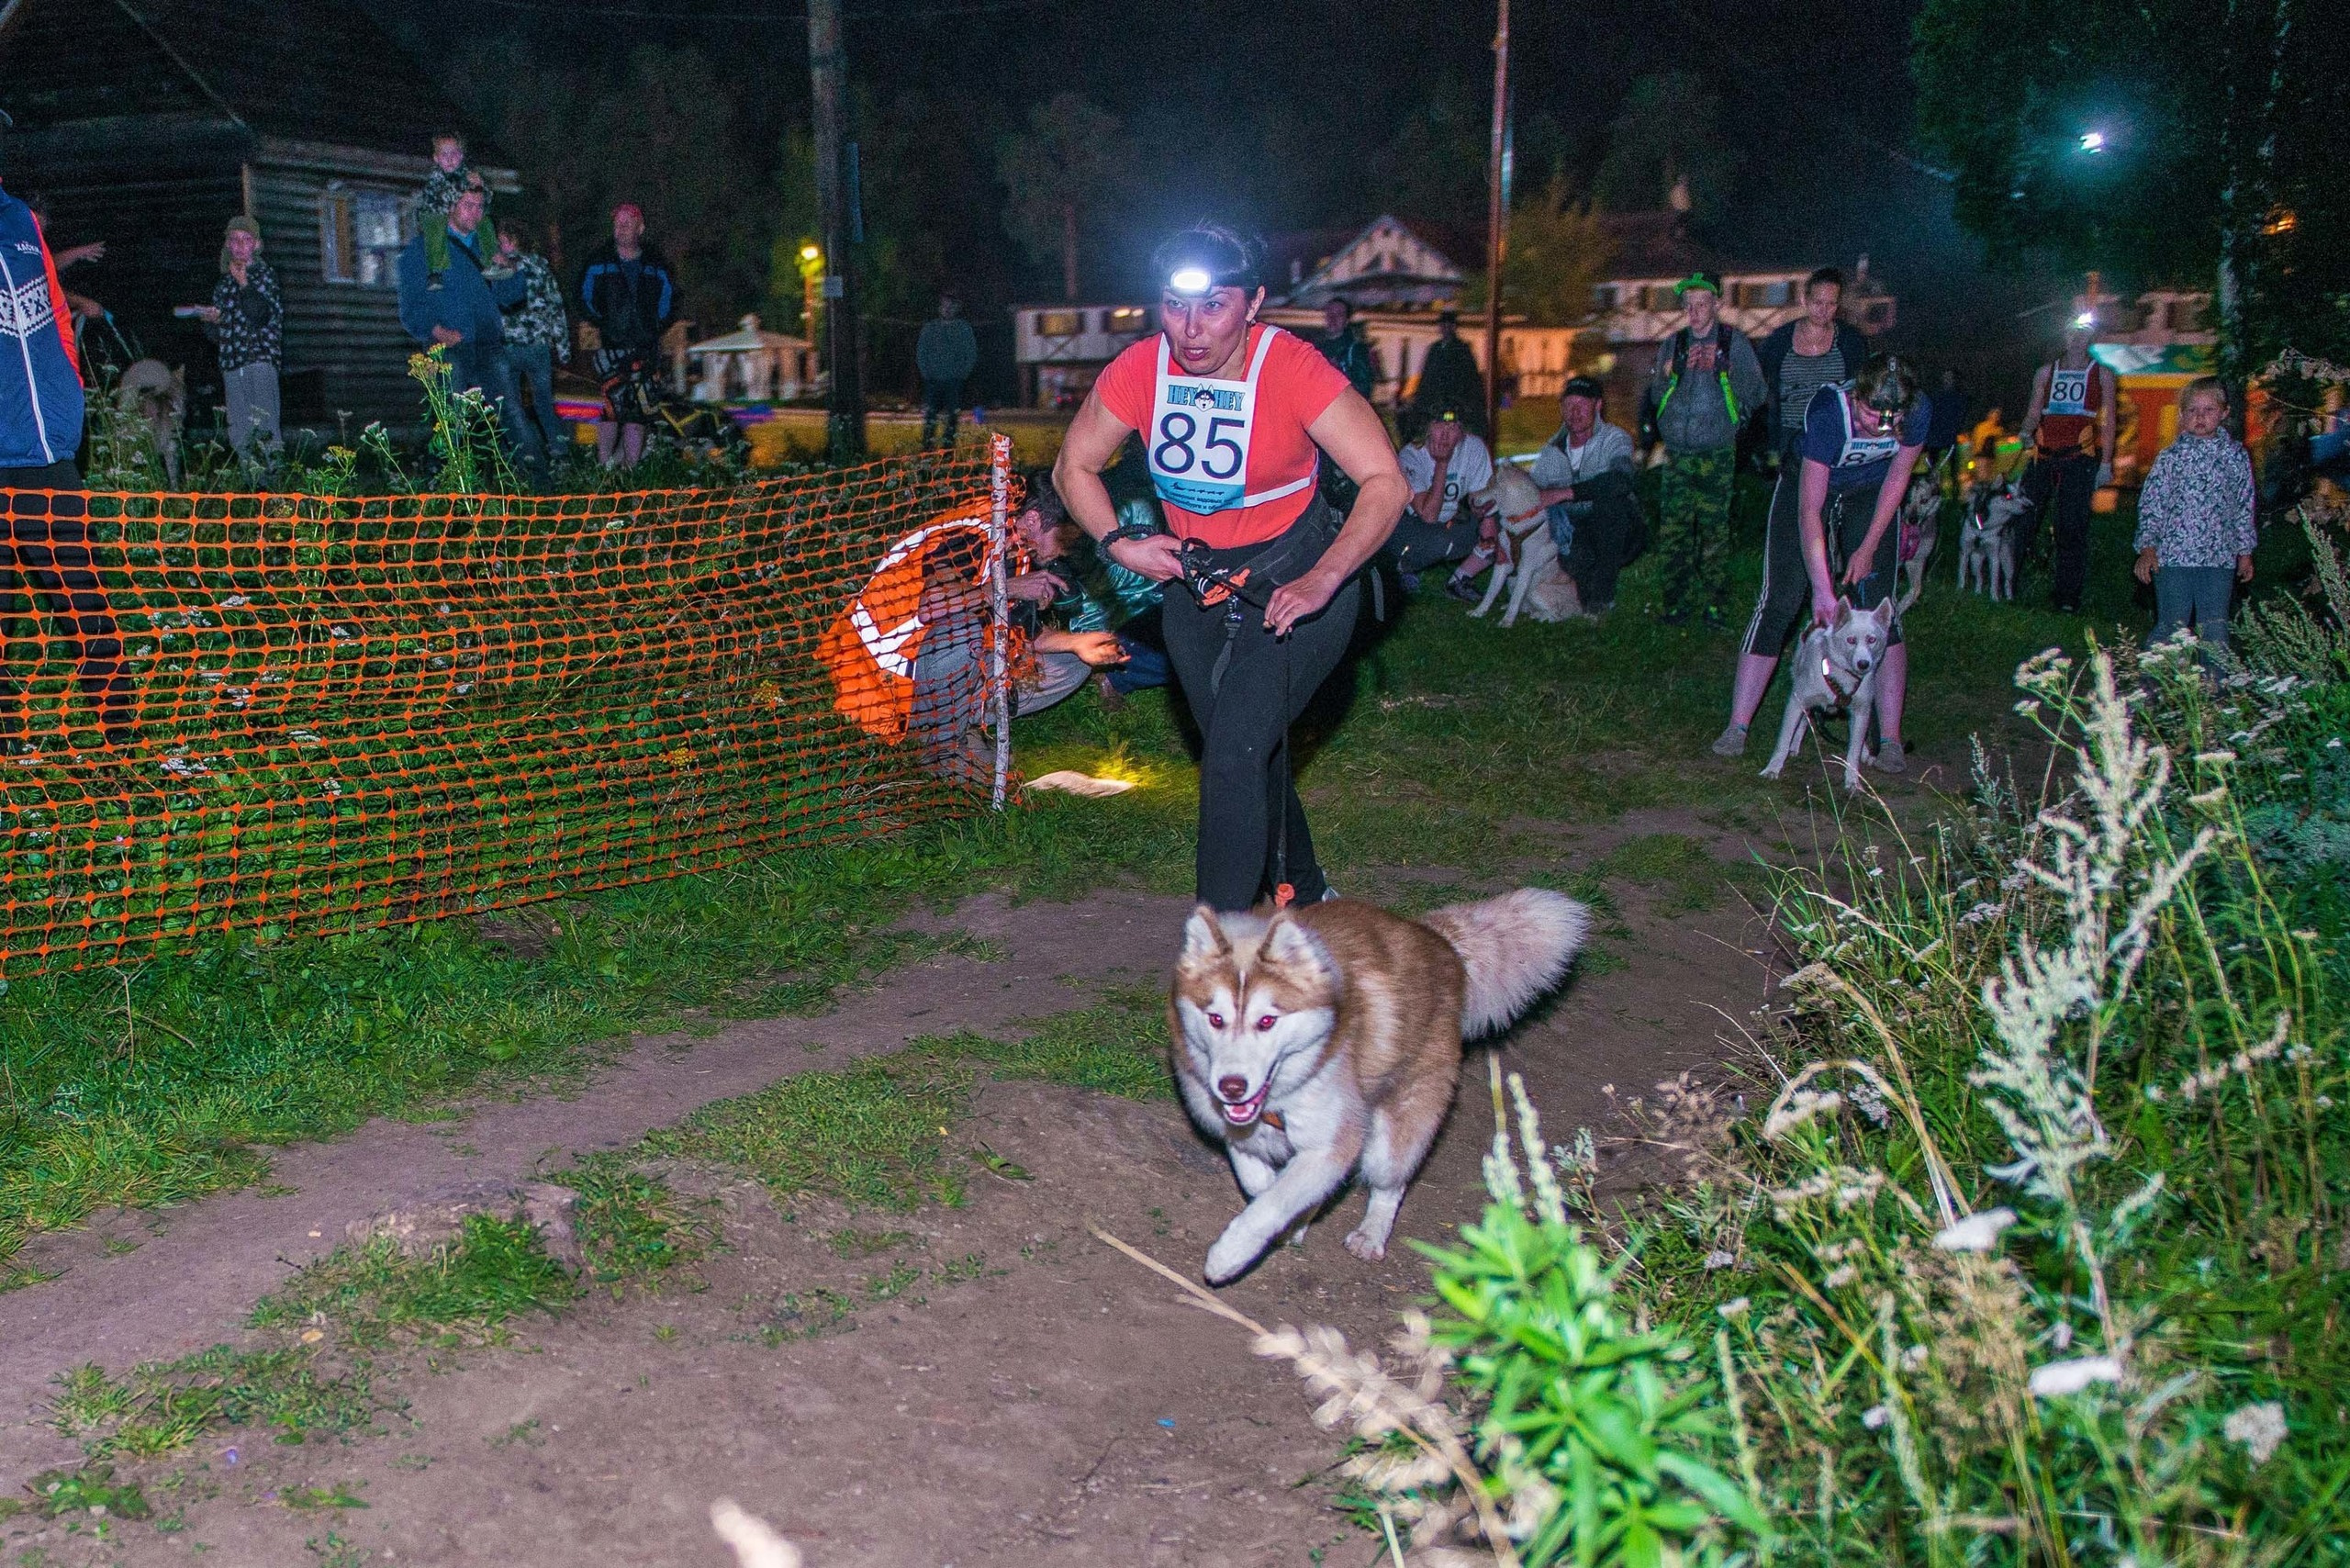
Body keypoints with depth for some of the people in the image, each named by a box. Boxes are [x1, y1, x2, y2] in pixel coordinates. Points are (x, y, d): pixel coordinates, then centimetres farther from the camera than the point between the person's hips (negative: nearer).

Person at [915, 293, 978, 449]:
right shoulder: (930, 327, 8)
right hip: (933, 381, 0)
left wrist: (963, 373, -2)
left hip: (954, 382, 0)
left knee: (952, 416, 0)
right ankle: (927, 446, 0)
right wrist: (926, 371, 0)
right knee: (930, 414, -4)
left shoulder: (964, 328, 5)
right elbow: (920, 352, 11)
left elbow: (972, 354, 7)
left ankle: (948, 446, 7)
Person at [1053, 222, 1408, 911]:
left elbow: (1385, 481, -23)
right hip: (1196, 581, 5)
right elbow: (1073, 467, 2)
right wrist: (1118, 542, -14)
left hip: (1295, 579, -5)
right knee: (1252, 755, 17)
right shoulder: (1140, 369, -13)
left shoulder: (1291, 369, -24)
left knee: (1236, 754, -20)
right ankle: (1303, 892, 40)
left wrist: (1322, 581, -34)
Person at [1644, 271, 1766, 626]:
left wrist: (1730, 372, -15)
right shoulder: (1673, 344, 14)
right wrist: (1666, 378, -4)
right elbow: (1655, 397, 16)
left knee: (1714, 529, -3)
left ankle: (1712, 601, 5)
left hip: (1717, 453, -3)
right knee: (1672, 530, -2)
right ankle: (1678, 601, 7)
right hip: (1678, 452, 3)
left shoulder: (1734, 342, 4)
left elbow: (1757, 394, 1)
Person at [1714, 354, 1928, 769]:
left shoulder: (1916, 412, -27)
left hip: (1871, 497, 2)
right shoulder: (1828, 413, -37)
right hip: (1809, 488, -2)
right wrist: (1823, 590, -40)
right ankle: (1737, 728, -1)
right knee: (1777, 604, -7)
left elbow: (1898, 476, -7)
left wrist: (1868, 548, -8)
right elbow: (1809, 512, -36)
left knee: (1877, 610, -8)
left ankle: (1890, 740, -5)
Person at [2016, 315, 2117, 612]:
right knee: (2023, 517, -5)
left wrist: (2106, 463, -1)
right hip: (2044, 454, 2)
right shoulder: (2046, 372, 16)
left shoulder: (2102, 373, 11)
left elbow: (2107, 420, 7)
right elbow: (2034, 411, 13)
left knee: (2072, 526, -5)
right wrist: (2026, 434, -10)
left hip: (2080, 457, -2)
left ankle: (2068, 595, -1)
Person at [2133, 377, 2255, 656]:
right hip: (2173, 557, -2)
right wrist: (2147, 548, -8)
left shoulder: (2237, 457, 7)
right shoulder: (2171, 457, 0)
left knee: (2215, 630, 6)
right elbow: (2151, 502, -1)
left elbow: (2245, 506, 13)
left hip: (2220, 559, 2)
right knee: (2171, 628, 1)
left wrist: (2245, 552, 13)